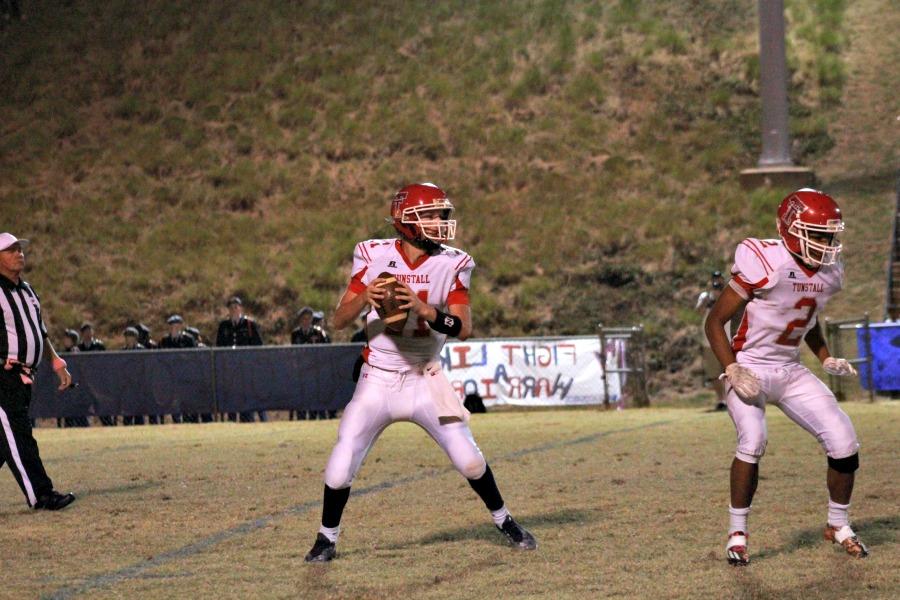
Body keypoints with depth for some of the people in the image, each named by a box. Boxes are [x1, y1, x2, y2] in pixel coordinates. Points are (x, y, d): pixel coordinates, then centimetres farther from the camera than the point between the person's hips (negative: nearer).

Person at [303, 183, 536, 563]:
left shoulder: (452, 265, -6)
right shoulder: (375, 256, -8)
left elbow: (464, 329, -15)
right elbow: (339, 321, -7)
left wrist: (425, 309, -31)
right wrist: (363, 298, -27)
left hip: (425, 381, 1)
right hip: (378, 382, -1)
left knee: (469, 460, -1)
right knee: (340, 470, -8)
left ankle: (504, 521, 24)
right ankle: (327, 538, 16)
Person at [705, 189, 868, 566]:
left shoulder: (829, 273, 1)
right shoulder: (765, 264, -22)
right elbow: (715, 321, -15)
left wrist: (827, 359, 6)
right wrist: (733, 371, -23)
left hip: (790, 372, 6)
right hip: (750, 370, -6)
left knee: (844, 442, -4)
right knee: (752, 442, -28)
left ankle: (839, 525, 17)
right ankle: (737, 533, -10)